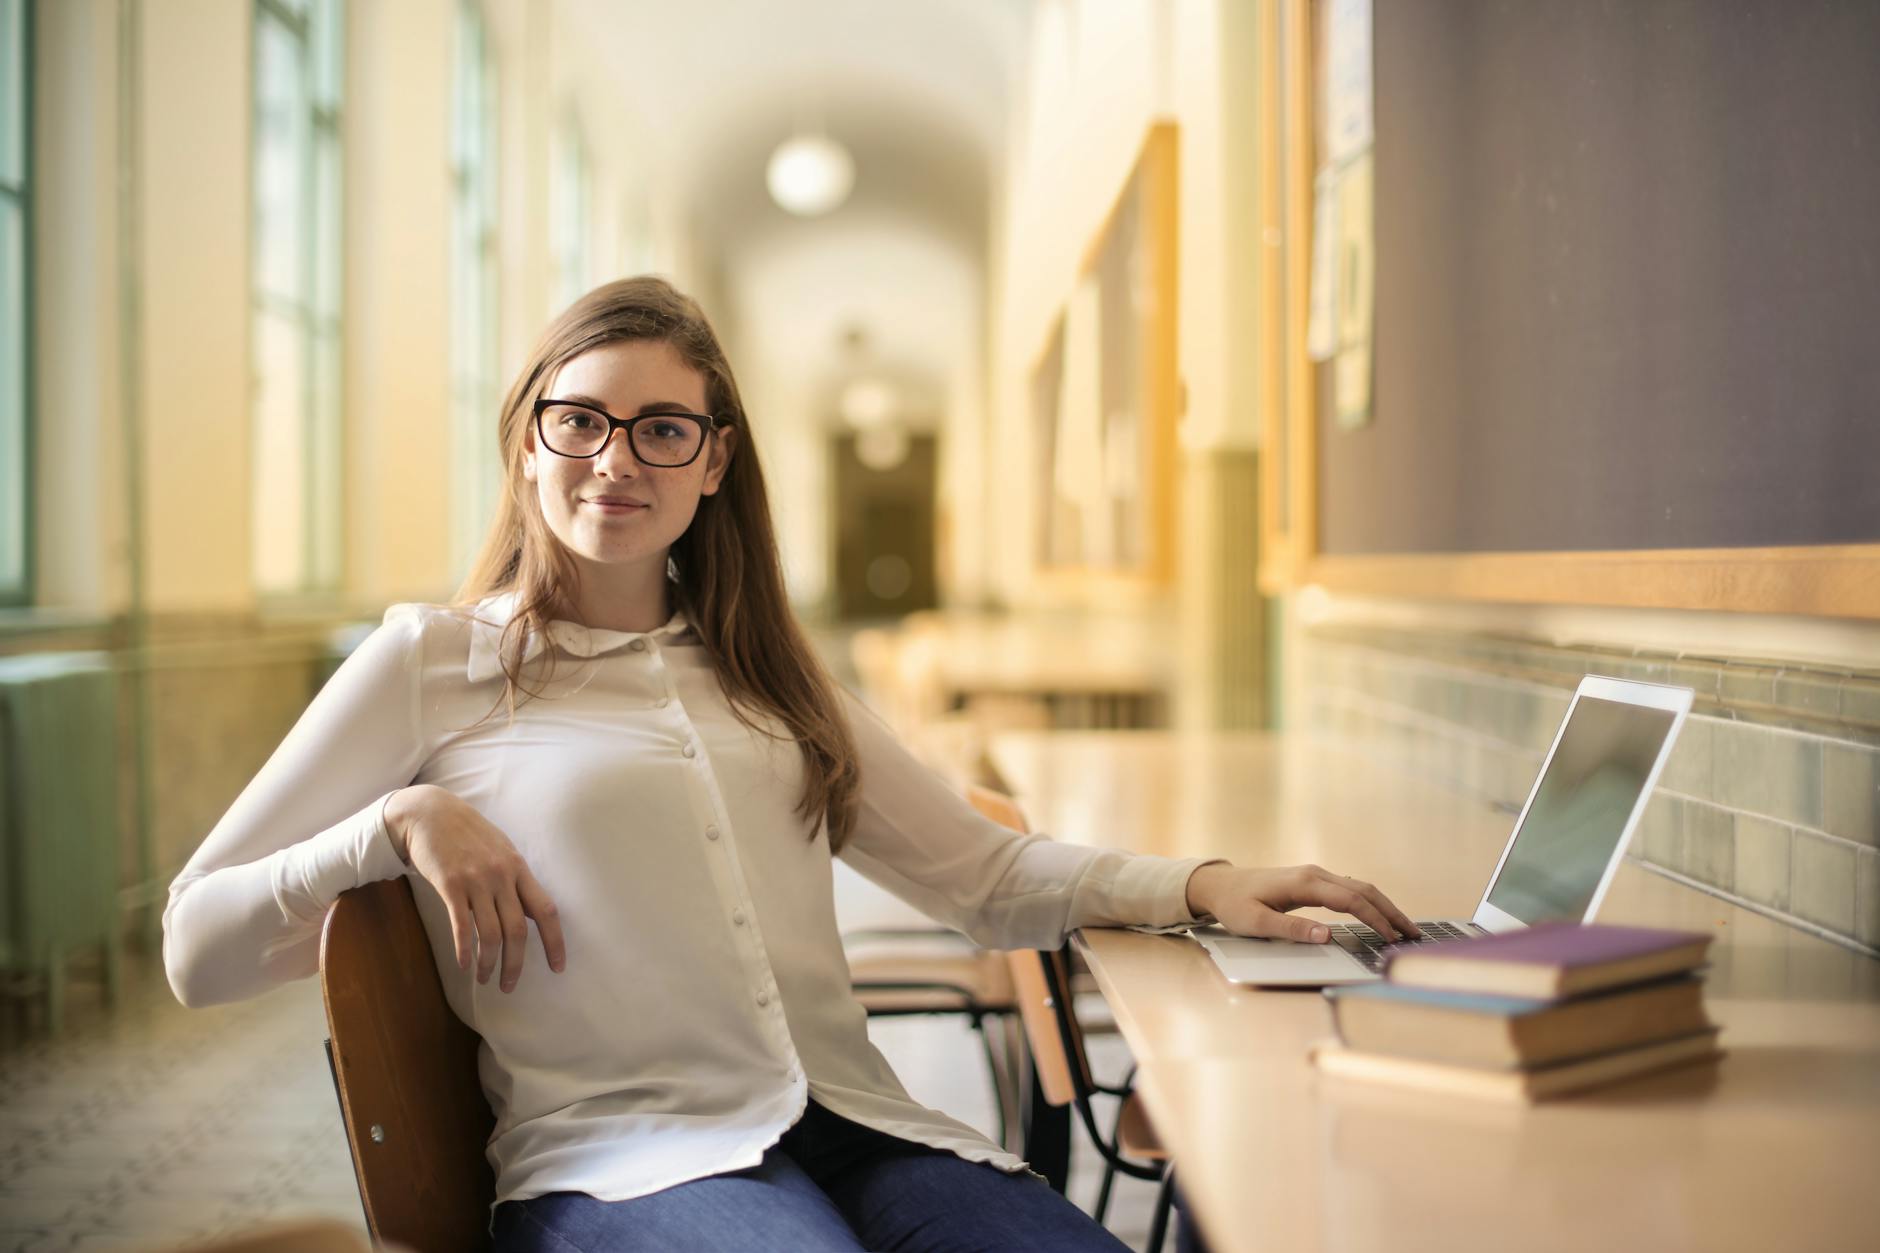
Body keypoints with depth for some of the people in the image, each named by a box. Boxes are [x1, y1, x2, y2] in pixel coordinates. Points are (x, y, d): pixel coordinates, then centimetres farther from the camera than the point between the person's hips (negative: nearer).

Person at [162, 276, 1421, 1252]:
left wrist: (1200, 884, 5)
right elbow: (197, 949, 8)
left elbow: (986, 874, 21)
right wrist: (403, 821, -7)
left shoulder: (763, 673, 23)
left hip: (863, 1131, 4)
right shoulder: (431, 663, 10)